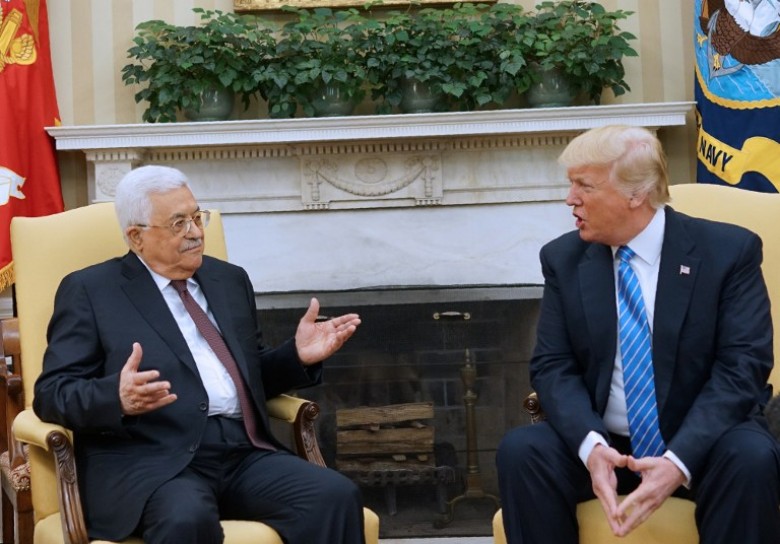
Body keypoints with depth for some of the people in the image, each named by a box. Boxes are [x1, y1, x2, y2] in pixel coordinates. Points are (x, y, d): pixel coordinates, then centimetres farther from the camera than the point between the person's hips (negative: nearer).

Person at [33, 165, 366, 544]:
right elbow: (52, 393, -1)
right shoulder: (90, 290, 6)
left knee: (338, 497, -22)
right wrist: (118, 397, -21)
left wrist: (298, 355, 6)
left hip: (244, 453, 5)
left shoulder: (230, 280, 21)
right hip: (151, 459, -4)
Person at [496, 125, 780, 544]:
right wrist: (590, 444, -23)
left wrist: (679, 459, -27)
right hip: (601, 443, 2)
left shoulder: (728, 250, -6)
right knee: (519, 450, -25)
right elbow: (553, 366, -2)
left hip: (700, 444, -2)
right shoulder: (563, 258, 3)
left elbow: (741, 368, -12)